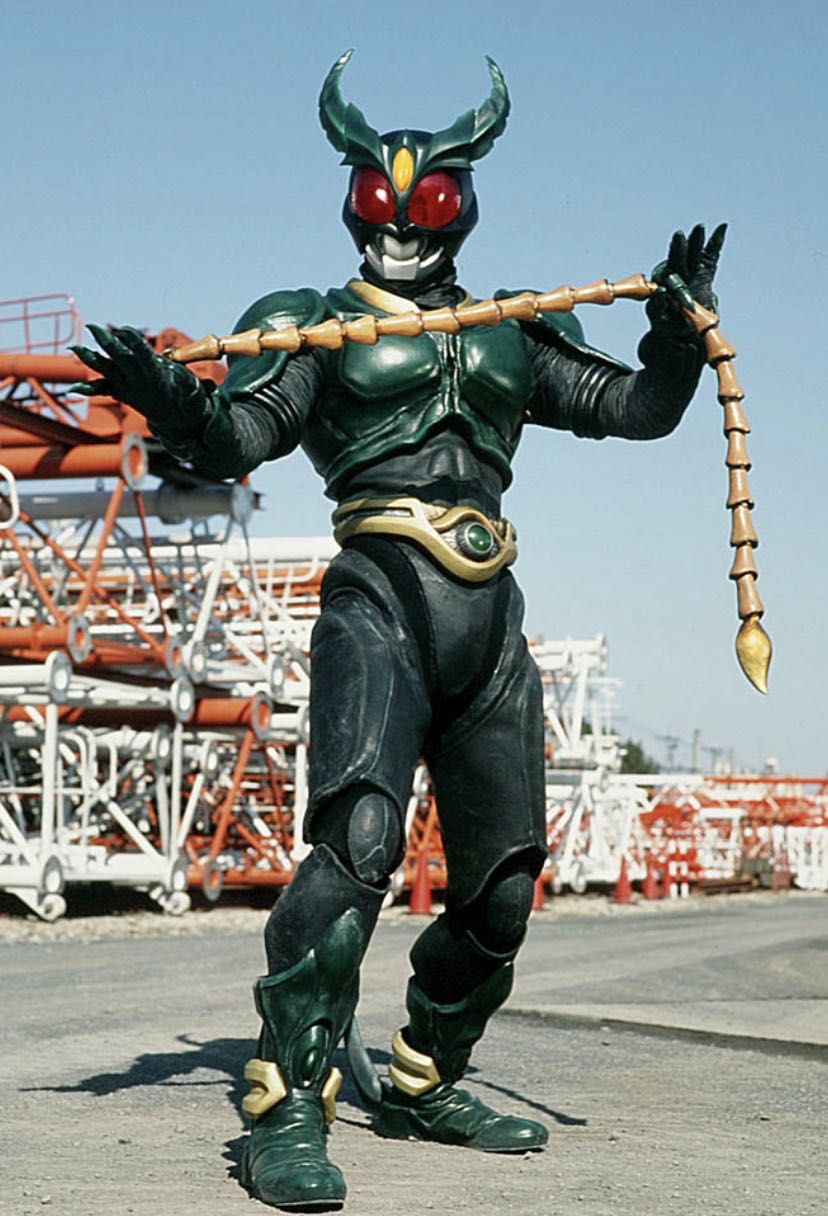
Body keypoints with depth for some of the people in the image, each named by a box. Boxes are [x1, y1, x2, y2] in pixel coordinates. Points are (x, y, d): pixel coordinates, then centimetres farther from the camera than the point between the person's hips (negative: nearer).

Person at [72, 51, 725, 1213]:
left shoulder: (513, 335, 21)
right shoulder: (319, 327, 10)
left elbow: (640, 407, 22)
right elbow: (239, 438, -4)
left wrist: (680, 327, 4)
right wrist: (176, 401, -25)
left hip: (492, 624, 5)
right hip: (382, 604, -5)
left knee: (501, 885, 8)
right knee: (357, 836, -26)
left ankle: (425, 1083, 26)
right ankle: (288, 1110, -24)